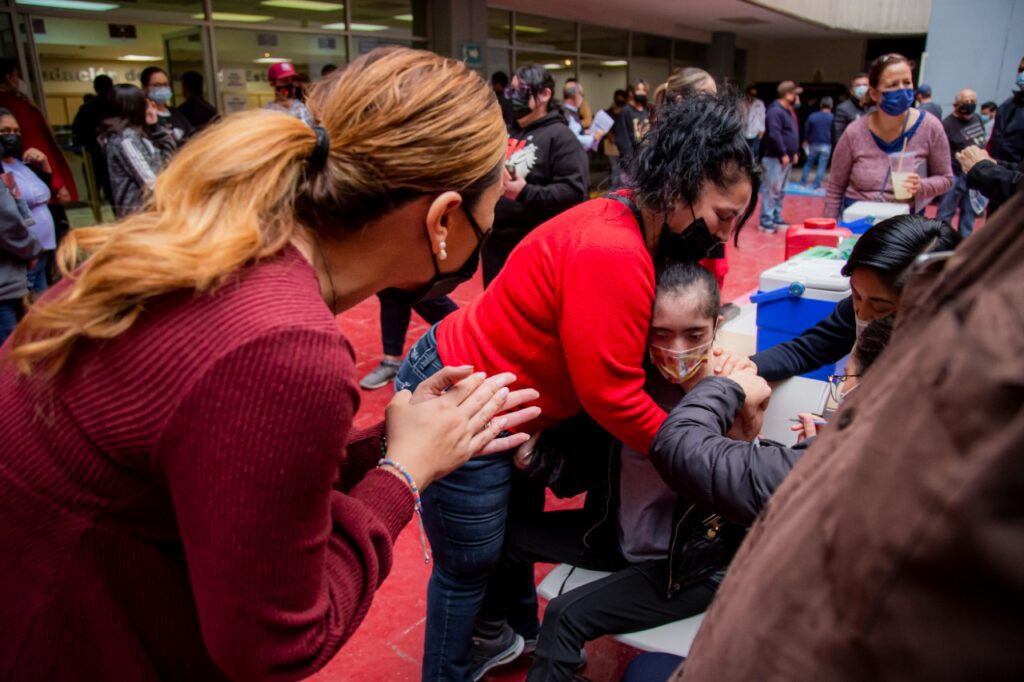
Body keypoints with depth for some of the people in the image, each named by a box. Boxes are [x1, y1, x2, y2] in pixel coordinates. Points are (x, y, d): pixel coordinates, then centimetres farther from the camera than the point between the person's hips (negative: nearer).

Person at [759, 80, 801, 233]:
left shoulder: (789, 111, 18)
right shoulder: (775, 111, -14)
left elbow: (793, 134, 24)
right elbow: (774, 135, -23)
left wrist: (794, 152, 15)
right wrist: (783, 154, -21)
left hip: (786, 158, 10)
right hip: (775, 158, -10)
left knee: (780, 191, 13)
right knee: (772, 191, -9)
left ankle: (776, 219, 20)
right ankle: (766, 222, -6)